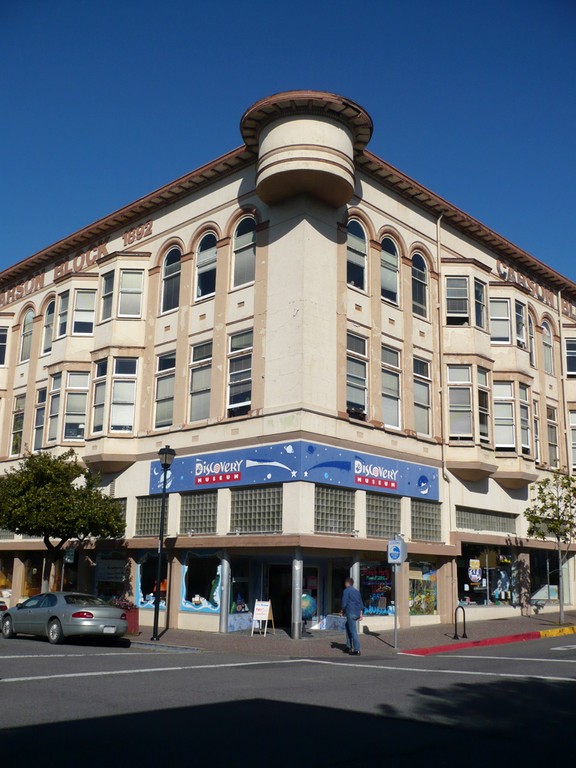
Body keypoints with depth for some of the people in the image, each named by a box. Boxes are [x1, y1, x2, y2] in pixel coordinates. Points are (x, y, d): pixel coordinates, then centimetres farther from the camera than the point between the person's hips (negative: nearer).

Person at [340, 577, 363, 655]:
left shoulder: (346, 591, -5)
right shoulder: (357, 591, 18)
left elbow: (344, 603, -11)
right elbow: (361, 603, 17)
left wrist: (342, 611, 4)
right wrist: (360, 613, 18)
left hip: (350, 613, -8)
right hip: (357, 613, 8)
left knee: (353, 631, -7)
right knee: (348, 626, 22)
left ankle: (357, 650, -9)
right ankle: (349, 646, 22)